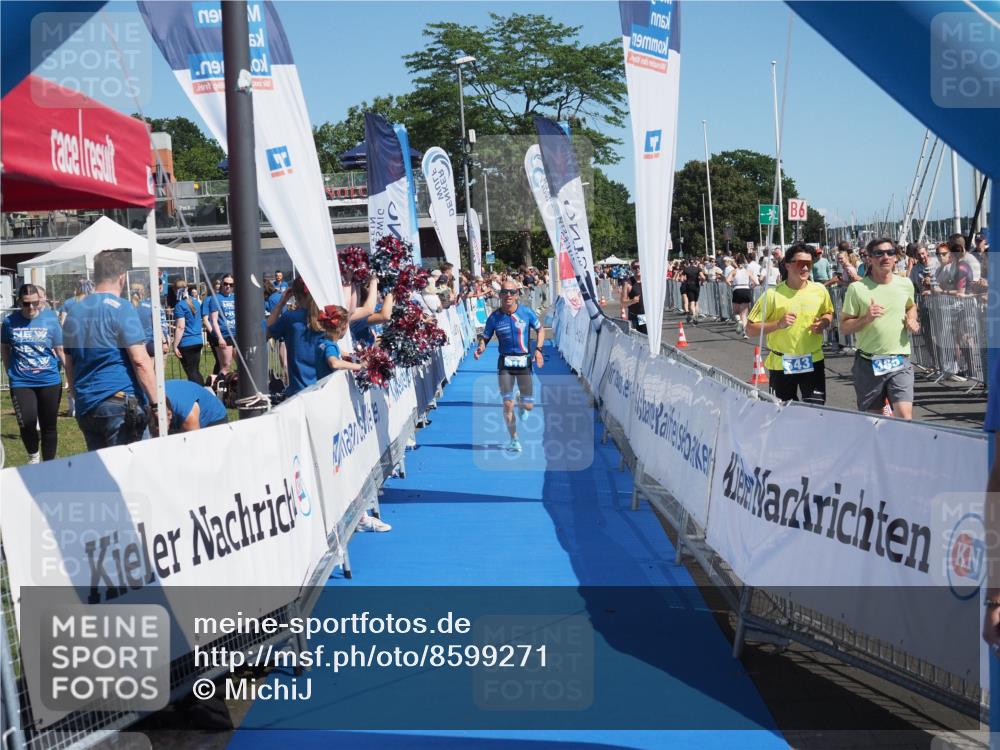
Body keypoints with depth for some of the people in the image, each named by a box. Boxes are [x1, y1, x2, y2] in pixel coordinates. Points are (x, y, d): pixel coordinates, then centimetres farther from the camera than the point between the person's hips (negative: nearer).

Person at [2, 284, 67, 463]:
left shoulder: (51, 319, -4)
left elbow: (61, 350, 1)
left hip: (50, 381, 0)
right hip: (21, 382, 0)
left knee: (49, 426, 7)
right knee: (27, 424, -11)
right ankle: (33, 456, 18)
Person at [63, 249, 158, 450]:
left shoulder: (74, 312, 14)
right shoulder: (121, 309, -8)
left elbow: (69, 366, 20)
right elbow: (140, 361, -14)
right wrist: (157, 403, -12)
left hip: (85, 408, 7)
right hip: (120, 404, -7)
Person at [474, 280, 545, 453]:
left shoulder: (527, 312, -4)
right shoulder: (494, 317, -4)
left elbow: (540, 329, 10)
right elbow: (485, 337, 4)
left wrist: (538, 349, -3)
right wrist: (481, 348, -18)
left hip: (524, 361, 0)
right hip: (505, 363, 0)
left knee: (528, 405, -1)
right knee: (507, 404, -7)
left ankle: (521, 404, 39)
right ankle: (514, 440, 11)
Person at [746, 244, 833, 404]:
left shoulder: (819, 290, -2)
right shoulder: (773, 294, -12)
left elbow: (828, 313, 18)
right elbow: (750, 329, -9)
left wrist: (823, 323, -5)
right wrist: (778, 324, -23)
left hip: (813, 361, 2)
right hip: (781, 364, -1)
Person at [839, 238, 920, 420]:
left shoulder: (905, 284, 6)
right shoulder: (857, 289, -5)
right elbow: (844, 326, -2)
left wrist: (912, 320, 6)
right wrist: (866, 318, -19)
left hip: (900, 362, 1)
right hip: (869, 363, -1)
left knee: (905, 417, -12)